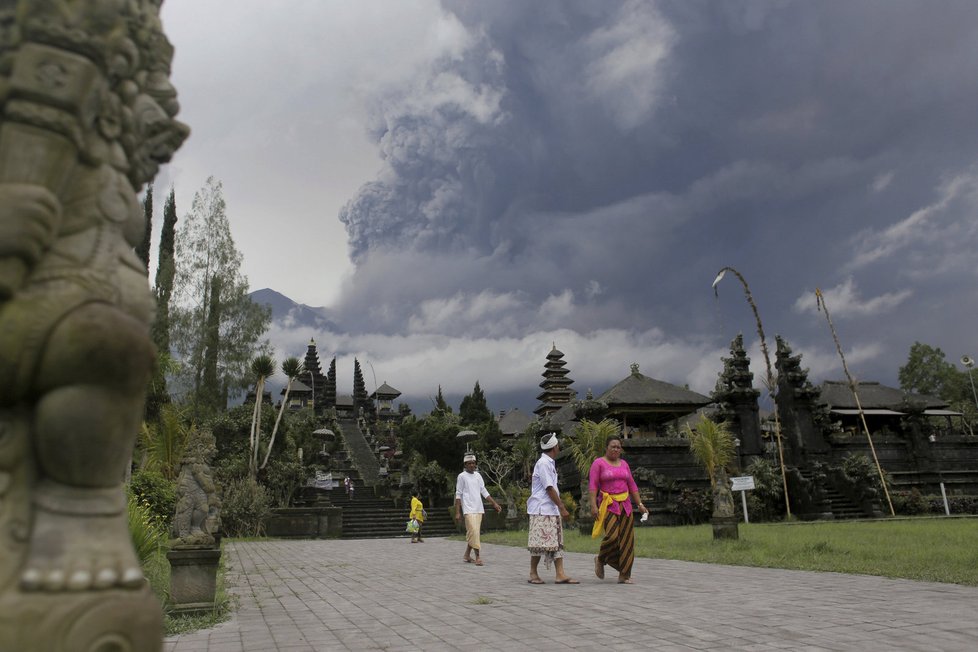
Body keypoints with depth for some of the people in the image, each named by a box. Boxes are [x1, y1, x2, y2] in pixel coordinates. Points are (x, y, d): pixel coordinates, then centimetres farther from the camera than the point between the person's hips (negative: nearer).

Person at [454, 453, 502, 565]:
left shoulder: (478, 475, 13)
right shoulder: (462, 476, -2)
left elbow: (484, 491, 15)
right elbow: (458, 495, -3)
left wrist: (494, 503, 8)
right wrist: (457, 512, -7)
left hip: (479, 509, 5)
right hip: (468, 509, -5)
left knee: (473, 533, 7)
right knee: (473, 532, -14)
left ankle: (467, 555, 19)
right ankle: (477, 557, -11)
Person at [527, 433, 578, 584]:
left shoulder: (549, 463, 14)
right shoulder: (543, 463, -15)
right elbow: (549, 488, -19)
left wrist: (559, 504, 19)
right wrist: (562, 507, -17)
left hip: (552, 509, 10)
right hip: (541, 510, -10)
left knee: (557, 542, 6)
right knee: (540, 543, -3)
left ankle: (560, 575, 5)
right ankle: (533, 574, 9)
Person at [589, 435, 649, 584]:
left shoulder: (624, 464, 14)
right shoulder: (598, 463, -2)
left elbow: (632, 485, 17)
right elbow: (593, 485, -8)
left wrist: (640, 504, 10)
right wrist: (593, 505, -18)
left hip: (625, 505, 5)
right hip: (608, 505, -5)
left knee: (627, 540, 0)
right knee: (612, 536, -19)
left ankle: (624, 576, 7)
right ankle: (600, 560, 10)